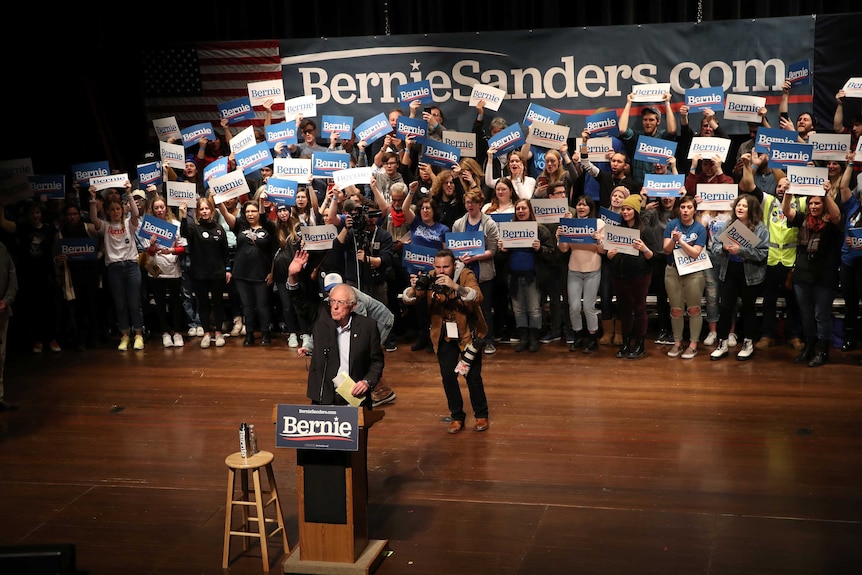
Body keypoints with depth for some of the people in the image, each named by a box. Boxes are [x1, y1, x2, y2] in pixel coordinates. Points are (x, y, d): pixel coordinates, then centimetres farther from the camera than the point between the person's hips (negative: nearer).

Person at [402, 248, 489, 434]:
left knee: (472, 376, -1)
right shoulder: (430, 278, -7)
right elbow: (408, 300, -14)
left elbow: (477, 297, -33)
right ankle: (457, 417, 18)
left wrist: (454, 286, -49)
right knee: (448, 376, 1)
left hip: (468, 333, -3)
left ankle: (481, 415, 18)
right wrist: (414, 288, -37)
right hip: (444, 335, 3)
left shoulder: (466, 276, -16)